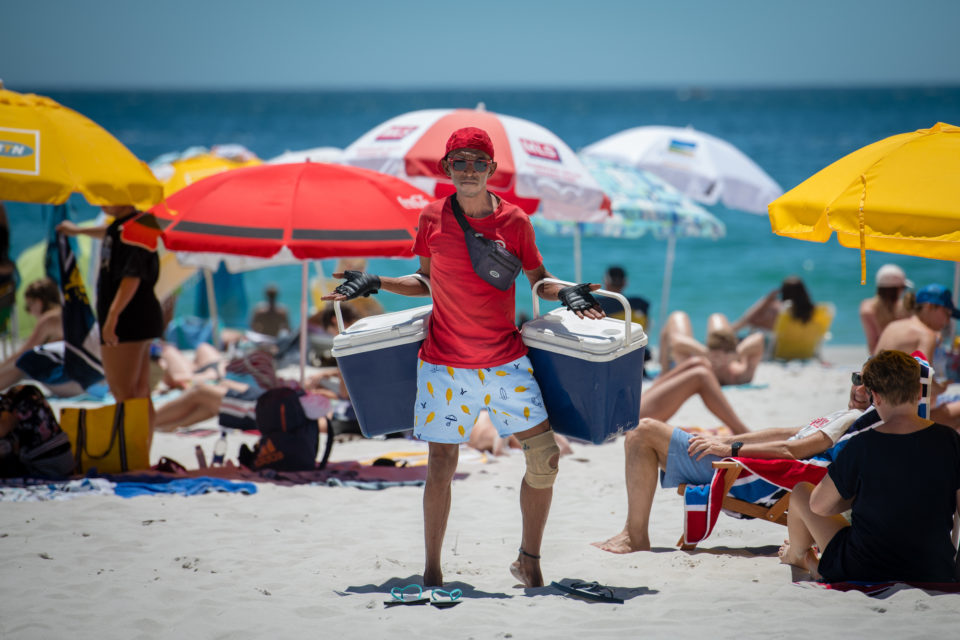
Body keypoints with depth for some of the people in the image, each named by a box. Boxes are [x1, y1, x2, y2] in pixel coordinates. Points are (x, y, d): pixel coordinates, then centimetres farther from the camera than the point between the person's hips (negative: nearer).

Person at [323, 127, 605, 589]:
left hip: (507, 360, 1)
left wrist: (566, 292, -9)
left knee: (544, 457, -4)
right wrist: (375, 283, 1)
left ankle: (529, 559, 14)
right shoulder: (432, 218, 1)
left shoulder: (514, 221, 0)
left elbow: (538, 280, 11)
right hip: (445, 363, -1)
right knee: (440, 464, 0)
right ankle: (432, 571, 13)